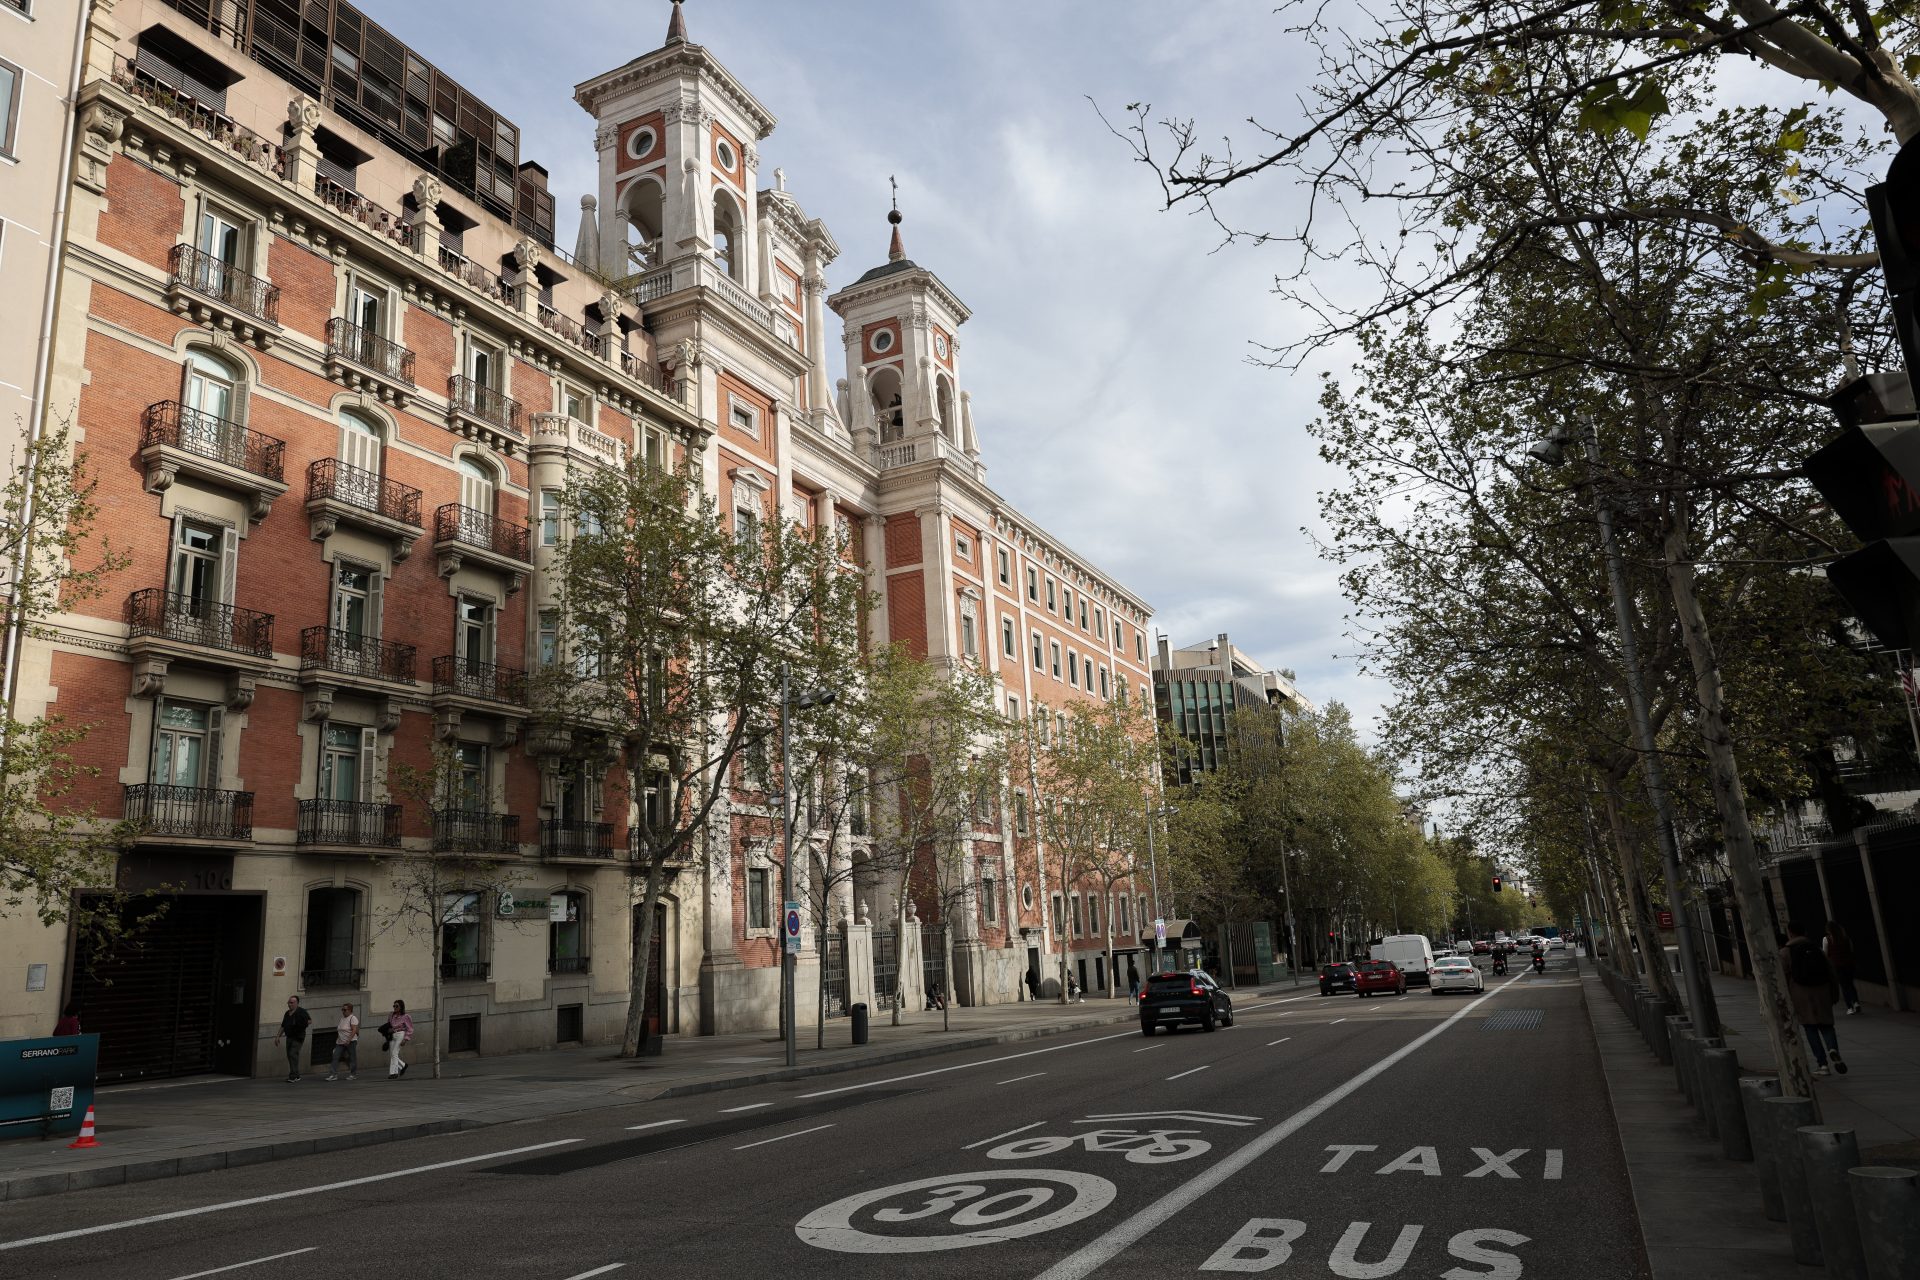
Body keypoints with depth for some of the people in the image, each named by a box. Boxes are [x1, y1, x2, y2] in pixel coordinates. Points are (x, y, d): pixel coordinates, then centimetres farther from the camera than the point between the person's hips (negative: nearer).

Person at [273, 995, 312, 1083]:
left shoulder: (301, 1012, -7)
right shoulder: (287, 1013, 16)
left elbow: (309, 1020, -11)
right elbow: (282, 1026, 20)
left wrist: (301, 1024, -20)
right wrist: (278, 1036, 14)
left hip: (298, 1038, -8)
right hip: (289, 1037, 8)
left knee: (293, 1054, -16)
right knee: (290, 1056, 8)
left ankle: (293, 1076, -16)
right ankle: (296, 1075, 17)